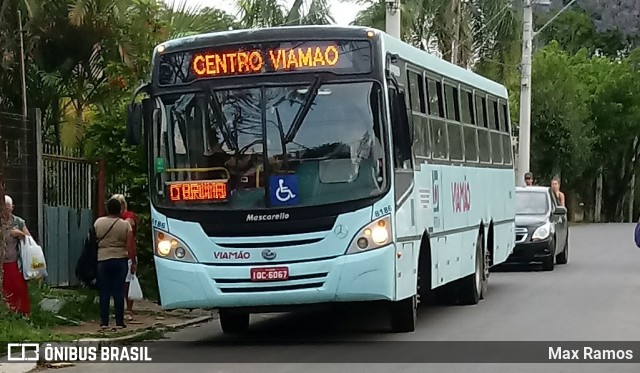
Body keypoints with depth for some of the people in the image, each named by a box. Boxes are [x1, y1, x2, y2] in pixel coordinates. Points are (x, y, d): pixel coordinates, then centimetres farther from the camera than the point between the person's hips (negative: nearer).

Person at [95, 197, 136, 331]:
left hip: (102, 261, 1)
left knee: (104, 292, 5)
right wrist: (134, 262, -2)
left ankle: (104, 322, 6)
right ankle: (119, 322, 3)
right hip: (120, 260, -1)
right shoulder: (125, 225, -3)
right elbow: (130, 245, -7)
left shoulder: (98, 222, 0)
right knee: (119, 292, 3)